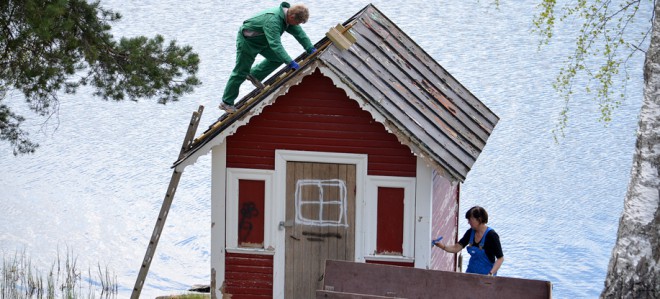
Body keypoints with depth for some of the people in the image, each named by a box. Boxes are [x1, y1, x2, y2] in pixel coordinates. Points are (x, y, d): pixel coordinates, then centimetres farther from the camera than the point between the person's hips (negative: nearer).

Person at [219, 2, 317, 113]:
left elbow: (299, 33, 1)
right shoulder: (272, 20, -39)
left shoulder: (288, 17, -11)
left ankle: (254, 75, 19)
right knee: (241, 72, -2)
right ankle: (226, 103, 8)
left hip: (262, 41, 8)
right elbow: (275, 45, -43)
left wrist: (311, 49, -6)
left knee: (278, 59, 2)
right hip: (247, 41, -8)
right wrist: (290, 63, -45)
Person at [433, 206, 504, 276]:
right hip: (471, 272, 6)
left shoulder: (491, 235, -15)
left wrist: (491, 274, -25)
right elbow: (456, 248, 0)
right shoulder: (470, 233, 2)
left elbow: (500, 258, -14)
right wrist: (443, 246, -18)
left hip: (485, 275, -6)